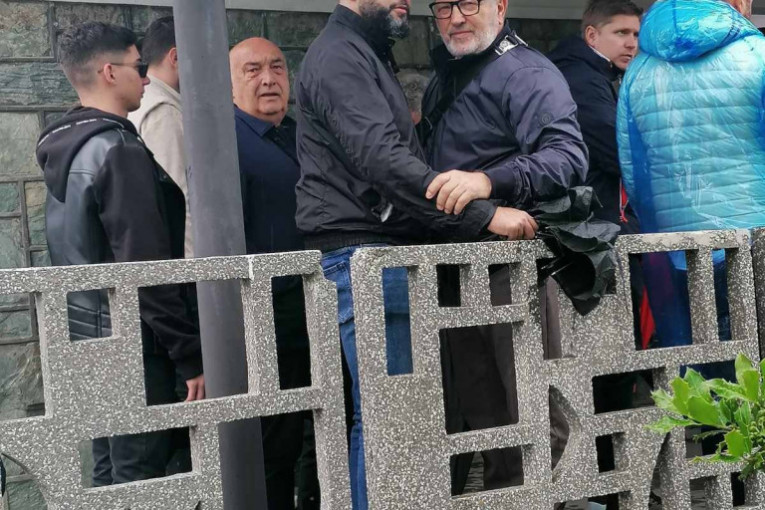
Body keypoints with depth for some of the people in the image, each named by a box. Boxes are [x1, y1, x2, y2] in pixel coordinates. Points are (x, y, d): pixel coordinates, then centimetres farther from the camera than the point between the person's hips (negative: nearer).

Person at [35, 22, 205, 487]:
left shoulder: (65, 149, 12)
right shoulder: (119, 151, -17)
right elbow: (148, 269, -21)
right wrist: (191, 356, -17)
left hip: (87, 336, 9)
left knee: (110, 474, 16)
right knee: (140, 478, -2)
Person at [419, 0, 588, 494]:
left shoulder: (525, 72, -7)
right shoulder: (445, 80, 21)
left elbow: (569, 156, -22)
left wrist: (489, 180, -35)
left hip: (508, 272, -8)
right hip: (453, 274, 9)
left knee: (516, 423, -4)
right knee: (465, 416, 15)